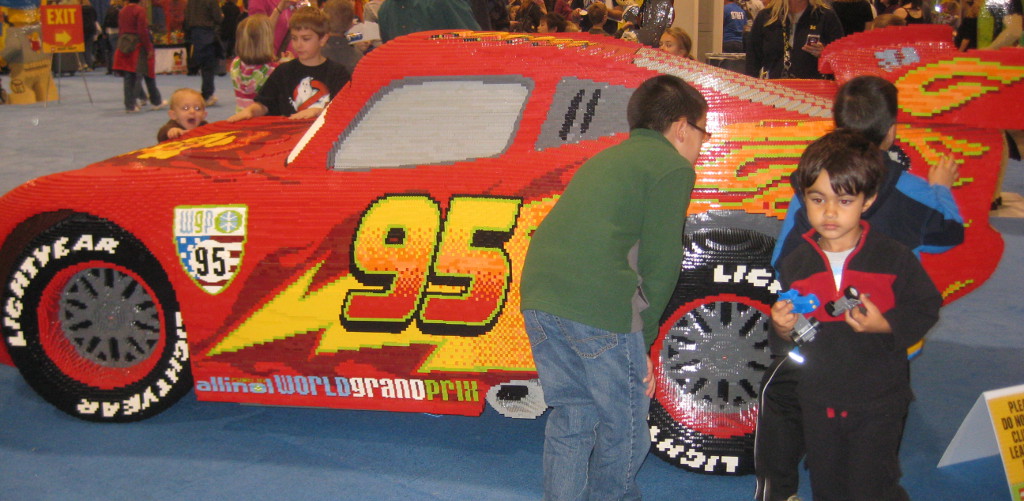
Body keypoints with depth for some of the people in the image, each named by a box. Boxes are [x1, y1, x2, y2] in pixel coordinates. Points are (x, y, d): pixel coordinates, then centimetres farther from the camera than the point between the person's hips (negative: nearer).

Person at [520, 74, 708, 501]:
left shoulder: (607, 158, 26)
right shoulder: (673, 167, 3)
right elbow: (660, 265, -4)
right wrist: (644, 338, 5)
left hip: (538, 297, 8)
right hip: (601, 306, -8)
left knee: (569, 418, 19)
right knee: (623, 424, 11)